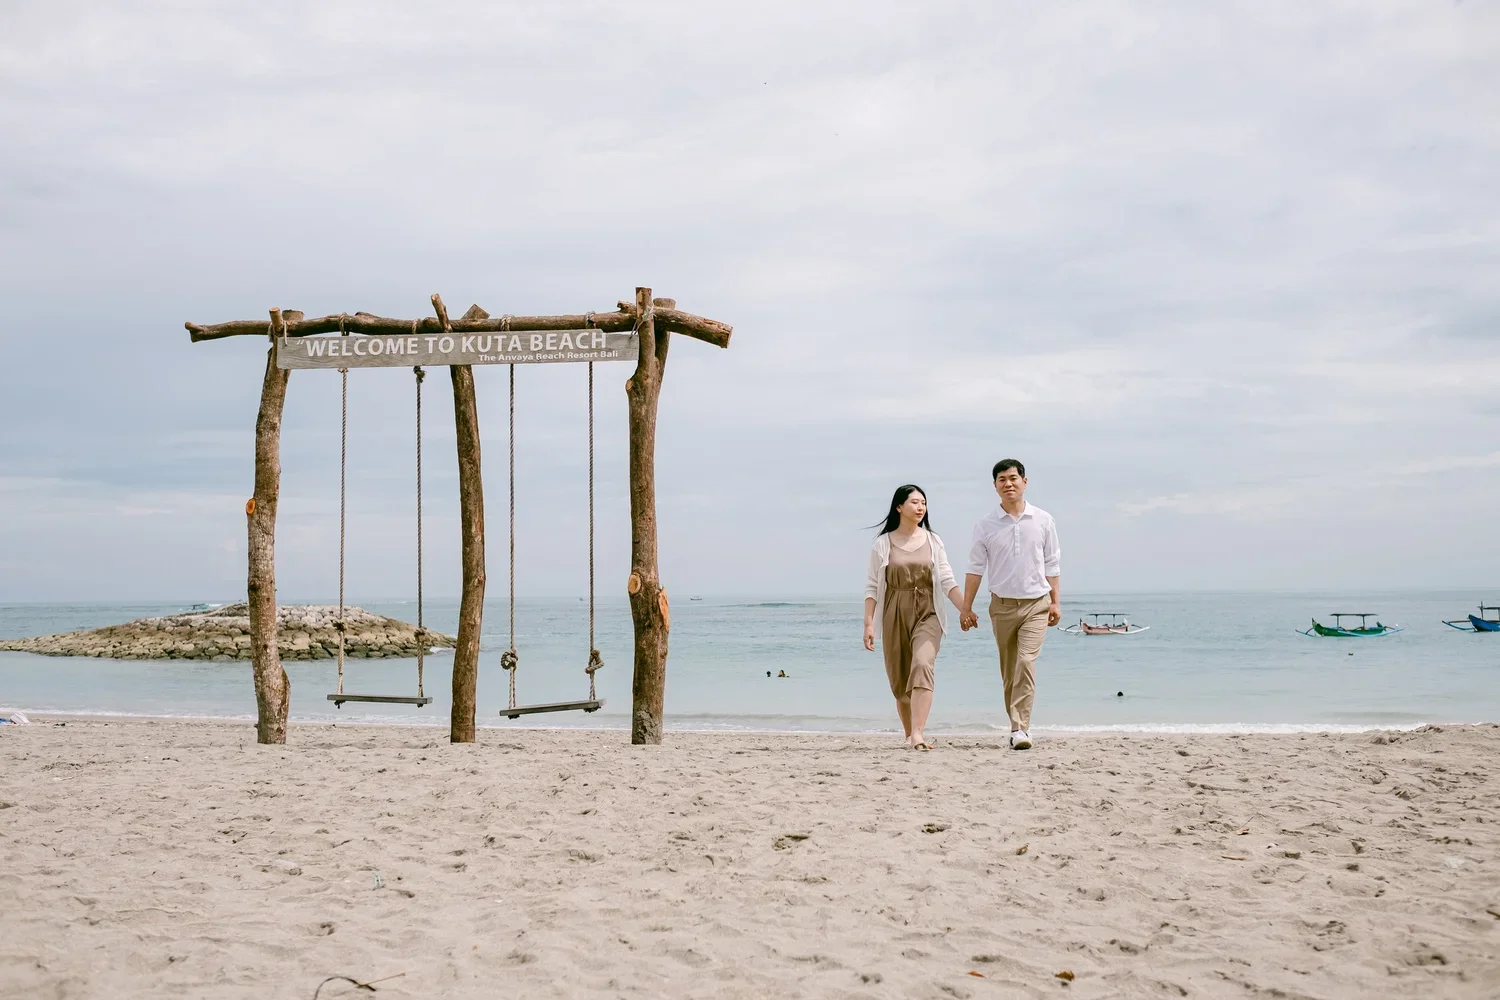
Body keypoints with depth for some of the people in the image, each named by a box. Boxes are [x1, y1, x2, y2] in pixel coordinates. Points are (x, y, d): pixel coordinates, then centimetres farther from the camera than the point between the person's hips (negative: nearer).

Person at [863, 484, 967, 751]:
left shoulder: (933, 541, 7)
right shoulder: (883, 544, 4)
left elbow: (947, 581, 4)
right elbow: (872, 587, 3)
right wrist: (868, 624, -4)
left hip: (927, 614, 0)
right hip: (894, 616, 1)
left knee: (922, 665, -22)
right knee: (899, 679, 5)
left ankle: (918, 734, -28)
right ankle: (909, 734, 24)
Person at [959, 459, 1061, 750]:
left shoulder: (1043, 521, 2)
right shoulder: (986, 525, 1)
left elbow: (1052, 564, 7)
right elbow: (976, 567, 3)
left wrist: (1055, 602, 3)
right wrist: (966, 607, 0)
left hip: (1036, 604, -1)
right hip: (1002, 605, 2)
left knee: (1026, 662, -16)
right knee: (1008, 670, 8)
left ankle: (1020, 728, -17)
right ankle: (1018, 724, 21)